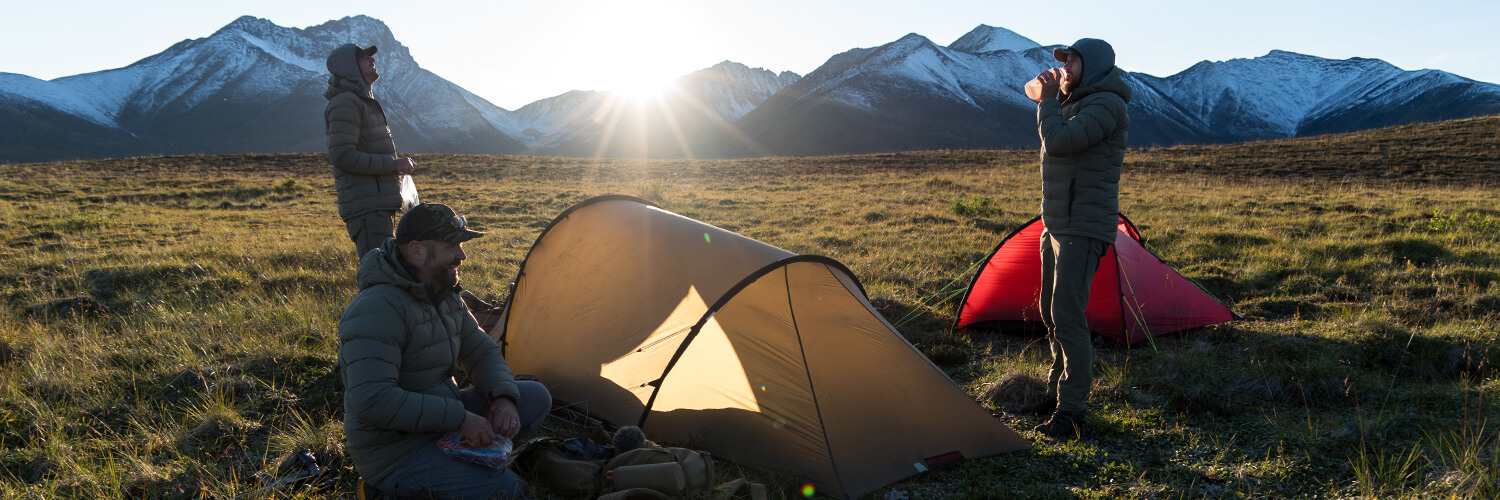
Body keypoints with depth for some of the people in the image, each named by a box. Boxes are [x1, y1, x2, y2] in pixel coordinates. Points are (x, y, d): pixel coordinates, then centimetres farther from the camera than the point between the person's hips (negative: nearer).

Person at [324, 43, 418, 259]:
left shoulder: (364, 102, 22)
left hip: (378, 206, 10)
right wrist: (393, 164, -17)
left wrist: (400, 165, 14)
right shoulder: (345, 103, -10)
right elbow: (342, 156, -21)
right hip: (365, 207, -10)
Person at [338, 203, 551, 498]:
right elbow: (372, 400, -34)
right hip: (396, 453, -9)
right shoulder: (379, 308, -26)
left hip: (438, 423, 9)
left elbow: (482, 352, 11)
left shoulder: (445, 296, 5)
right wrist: (458, 419, -29)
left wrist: (503, 397, -11)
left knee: (535, 397, 3)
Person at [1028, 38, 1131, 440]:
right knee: (1051, 313, 15)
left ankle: (1071, 410, -7)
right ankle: (1058, 391, 28)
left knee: (1067, 315, -13)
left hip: (1083, 229, -10)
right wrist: (1052, 99, 11)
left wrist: (1049, 100, -11)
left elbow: (1058, 143, -25)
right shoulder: (1073, 104, 14)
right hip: (1056, 225, 10)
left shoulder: (1106, 105, -15)